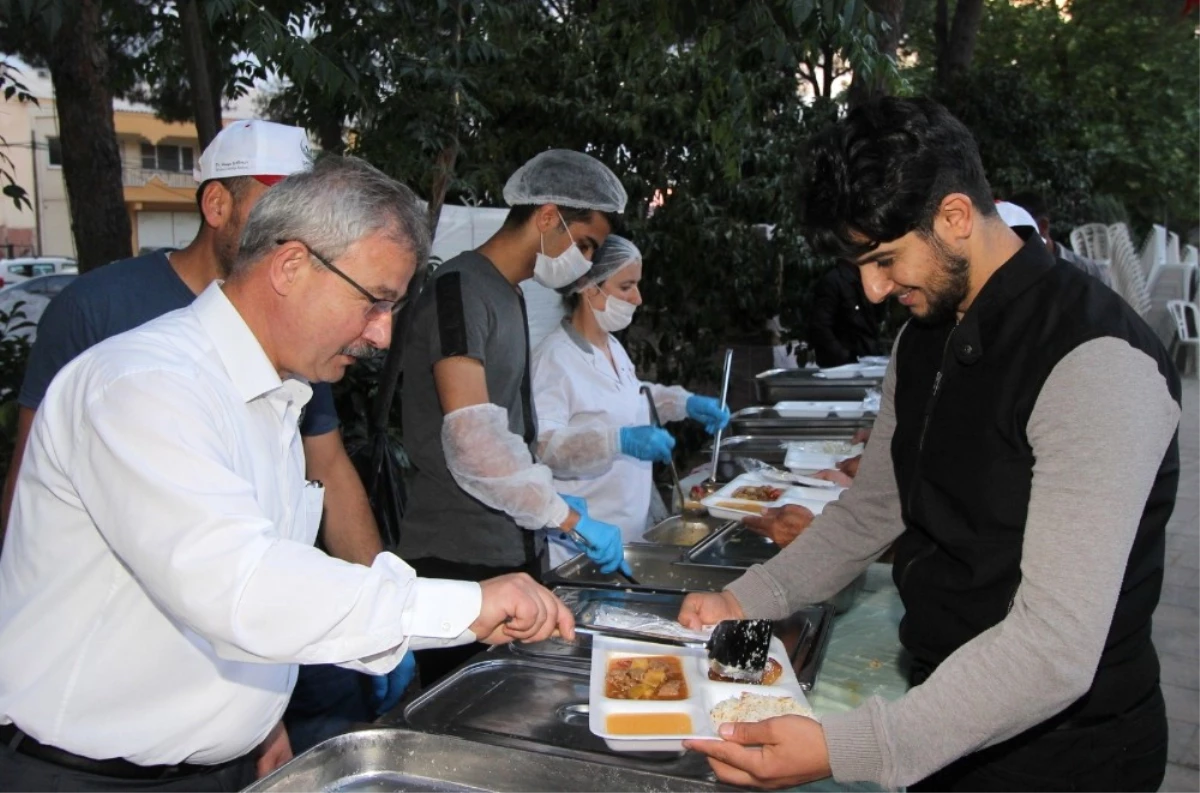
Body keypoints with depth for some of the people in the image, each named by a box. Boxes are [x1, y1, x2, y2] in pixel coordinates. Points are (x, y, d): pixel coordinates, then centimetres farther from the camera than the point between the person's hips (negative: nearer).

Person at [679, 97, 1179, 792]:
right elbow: (872, 509, 9)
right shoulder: (924, 340, 2)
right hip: (944, 720, 7)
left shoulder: (1096, 363, -26)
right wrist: (746, 600, -2)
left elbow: (1057, 647, -31)